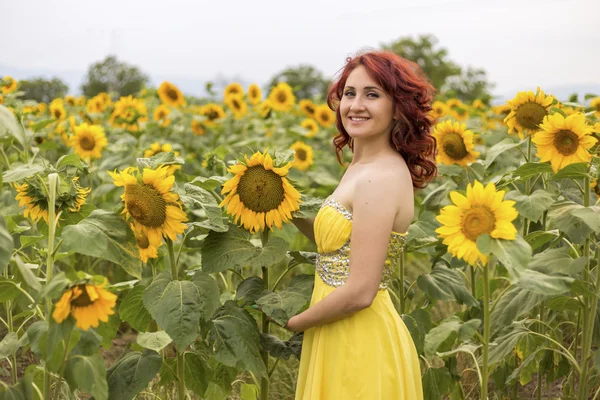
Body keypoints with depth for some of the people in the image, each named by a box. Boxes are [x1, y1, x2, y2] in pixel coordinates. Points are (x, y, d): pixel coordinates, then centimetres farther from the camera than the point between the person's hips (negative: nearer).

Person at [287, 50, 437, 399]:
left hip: (360, 348, -9)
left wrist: (292, 324, -10)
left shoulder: (378, 178, -22)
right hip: (342, 341, 9)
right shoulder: (362, 167, 6)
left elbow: (360, 292, -23)